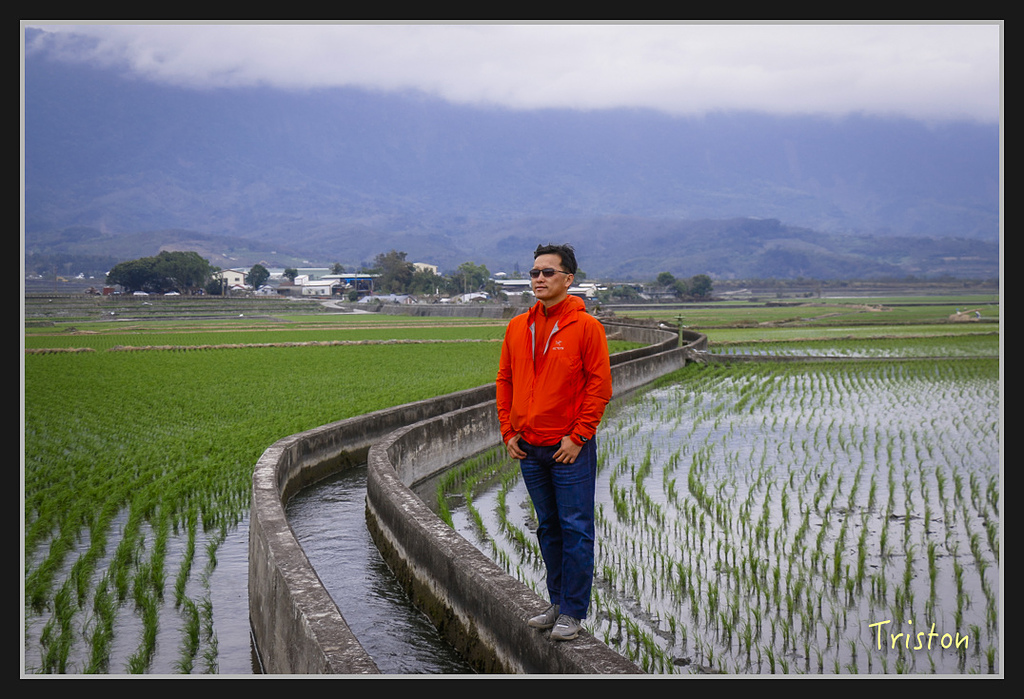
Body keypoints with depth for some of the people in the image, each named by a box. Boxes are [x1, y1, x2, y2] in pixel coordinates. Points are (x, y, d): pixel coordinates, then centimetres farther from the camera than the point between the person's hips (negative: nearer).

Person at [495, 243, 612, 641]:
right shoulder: (518, 327, 9)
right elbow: (505, 380, 14)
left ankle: (573, 612, 5)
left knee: (575, 529, -2)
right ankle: (557, 603, 25)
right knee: (548, 528, 14)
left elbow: (600, 384, -9)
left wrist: (578, 436, -13)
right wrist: (508, 431, 6)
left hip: (570, 448, -6)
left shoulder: (585, 326, -7)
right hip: (529, 448, 6)